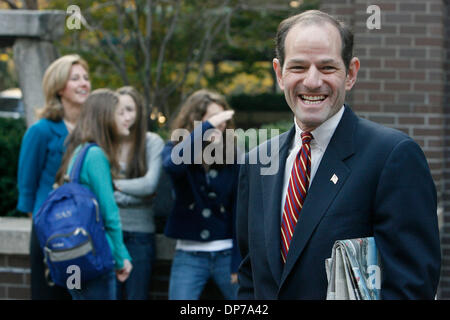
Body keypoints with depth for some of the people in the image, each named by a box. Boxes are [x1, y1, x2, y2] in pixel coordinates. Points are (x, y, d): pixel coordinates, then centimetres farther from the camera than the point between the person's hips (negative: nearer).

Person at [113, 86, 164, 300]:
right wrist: (134, 192, -12)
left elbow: (150, 185, -11)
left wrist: (114, 185, -9)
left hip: (140, 232, -1)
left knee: (137, 295, 3)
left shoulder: (152, 142, -2)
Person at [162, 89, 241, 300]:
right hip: (189, 256, 0)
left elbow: (239, 211, -1)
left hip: (227, 254, 0)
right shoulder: (175, 149, 1)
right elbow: (172, 164, -26)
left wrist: (238, 262, -6)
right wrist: (208, 126, -28)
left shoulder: (232, 157, 0)